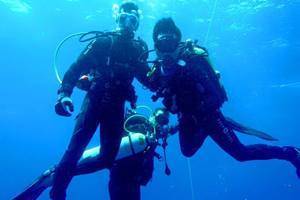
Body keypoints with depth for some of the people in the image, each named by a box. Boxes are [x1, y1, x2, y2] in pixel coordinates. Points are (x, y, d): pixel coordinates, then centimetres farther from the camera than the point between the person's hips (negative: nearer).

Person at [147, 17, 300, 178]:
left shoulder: (192, 62, -27)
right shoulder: (158, 68, -10)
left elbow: (215, 96, -31)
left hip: (208, 115, -6)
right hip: (187, 119, 6)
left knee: (241, 153, -2)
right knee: (188, 151, 25)